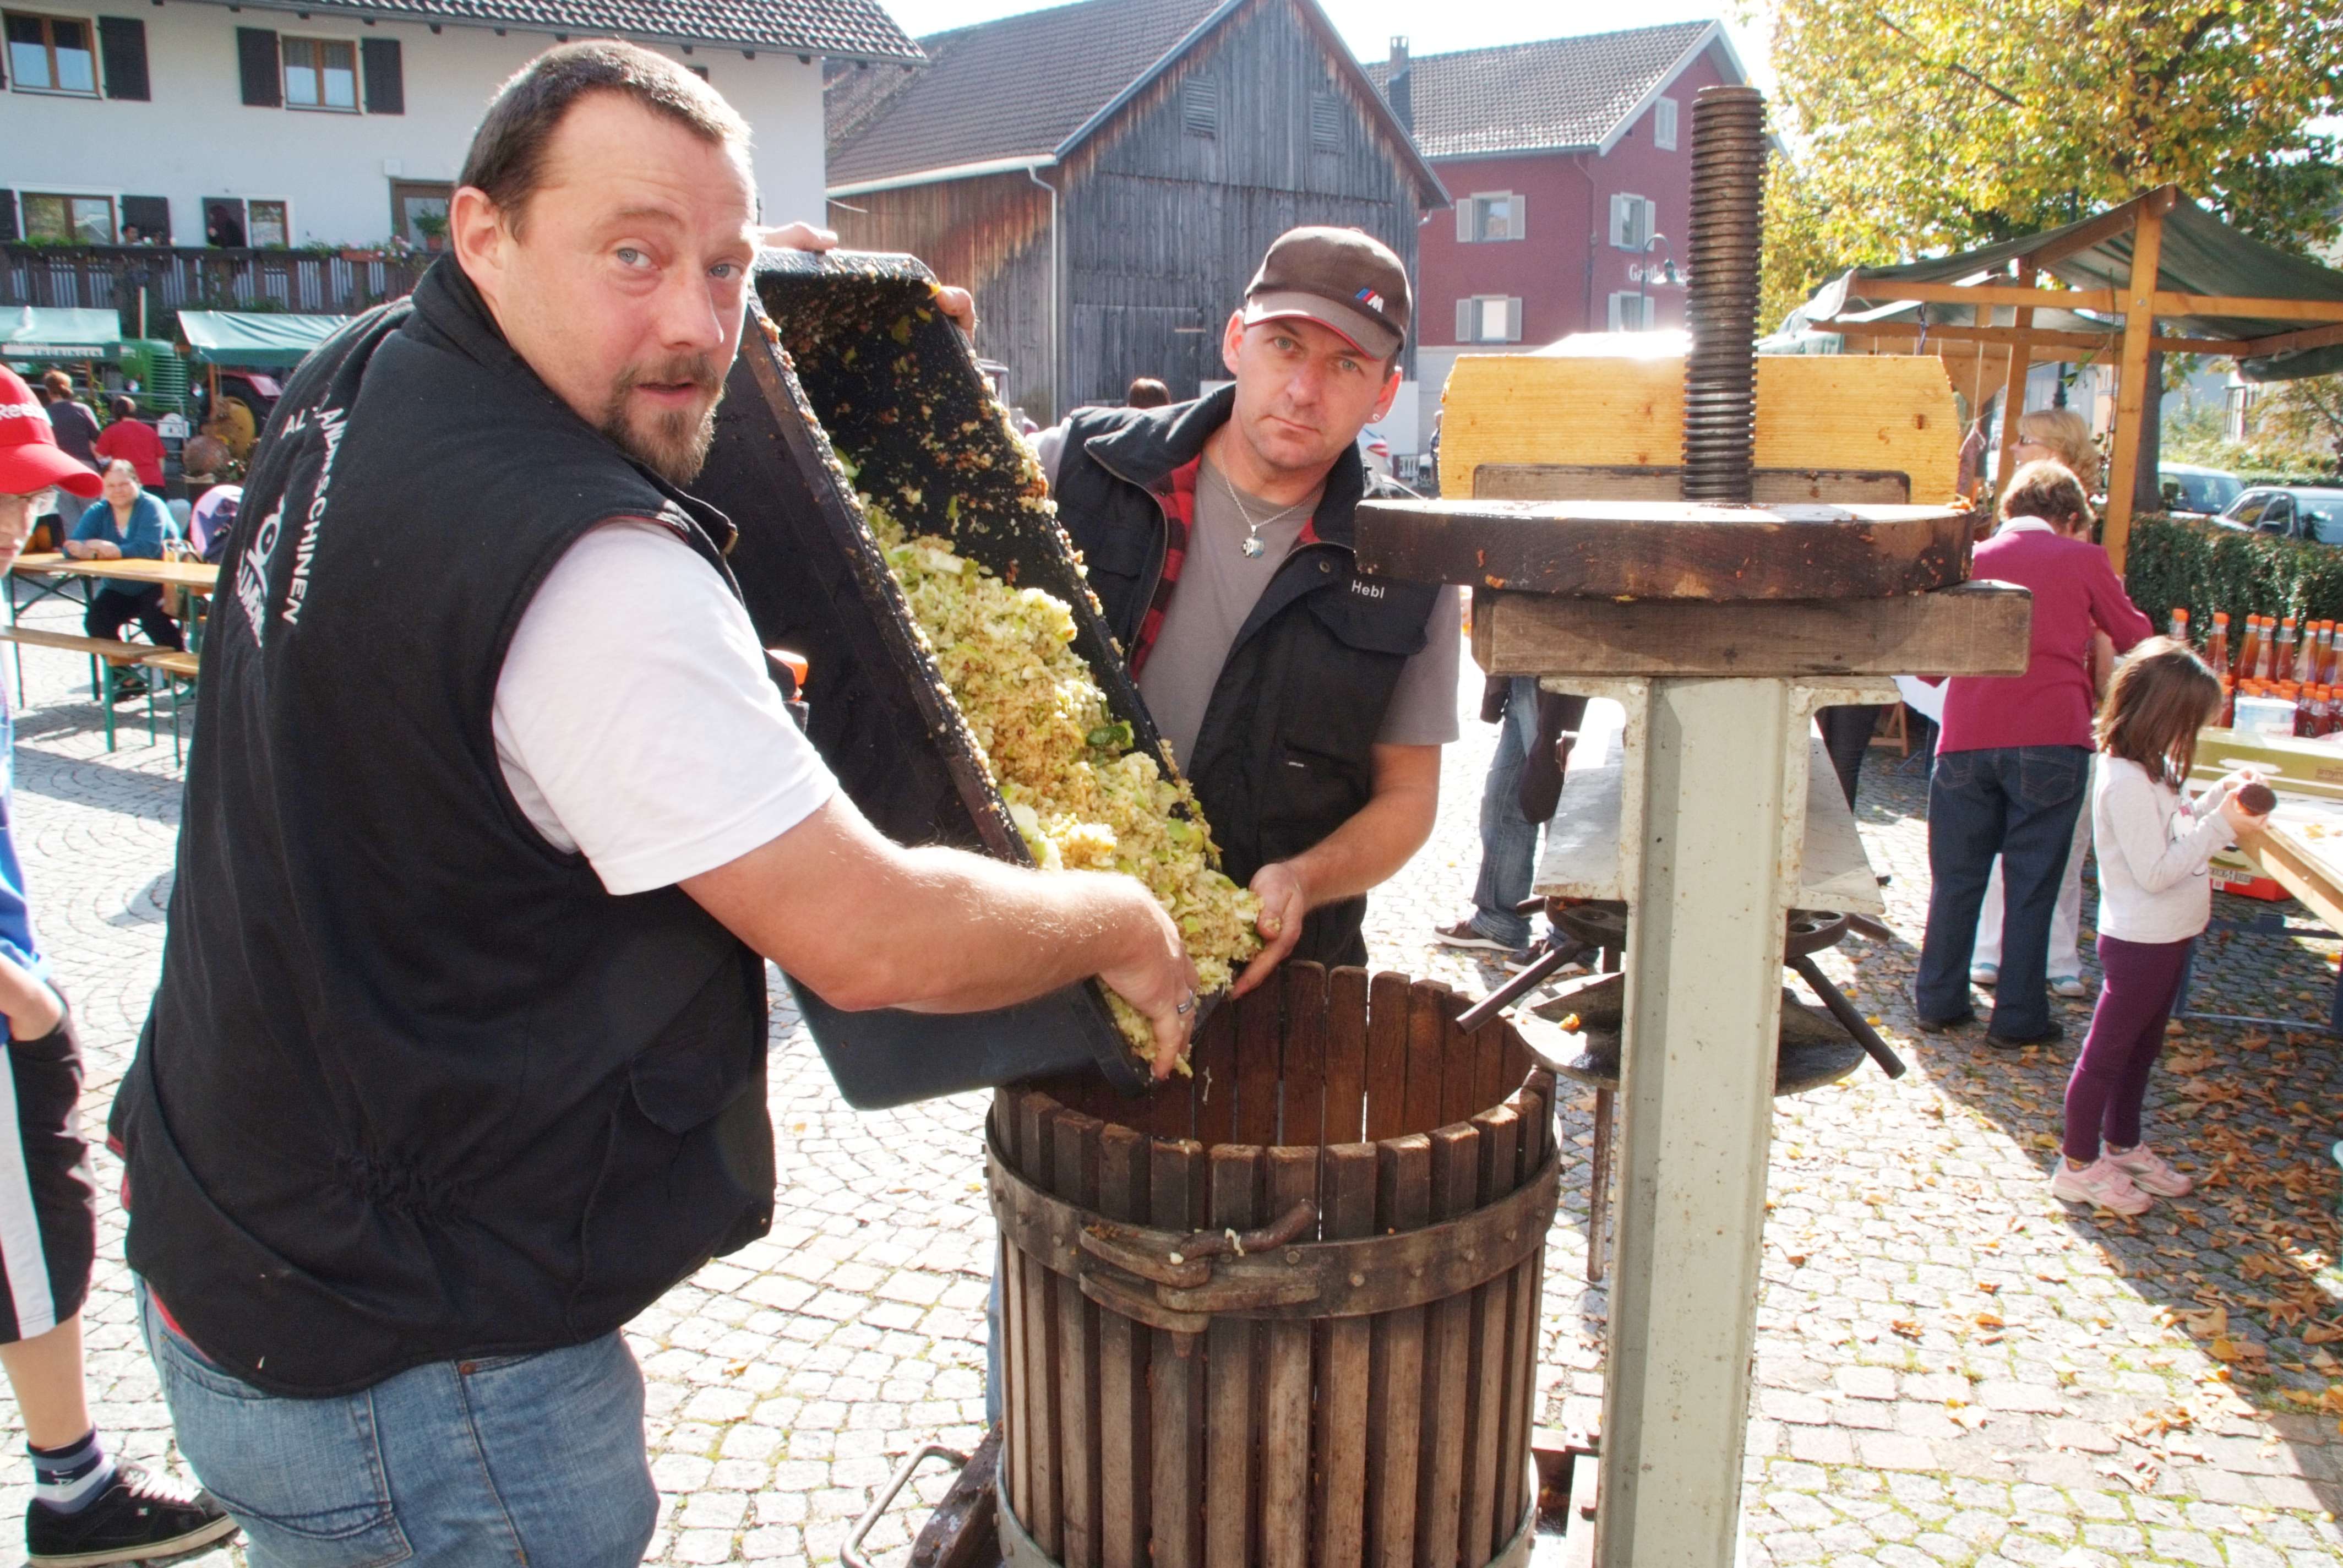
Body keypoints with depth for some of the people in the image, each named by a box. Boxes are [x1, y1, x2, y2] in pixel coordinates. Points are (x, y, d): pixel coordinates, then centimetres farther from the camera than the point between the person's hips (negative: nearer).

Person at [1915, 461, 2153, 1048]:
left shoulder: (1969, 558, 11)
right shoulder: (2083, 559, 5)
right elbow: (2136, 638, 17)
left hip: (1967, 739, 2)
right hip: (2050, 740, -2)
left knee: (1955, 877, 12)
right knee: (2032, 884, 6)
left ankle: (1939, 1003, 20)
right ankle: (2018, 1017, 11)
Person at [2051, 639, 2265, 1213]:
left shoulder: (2152, 768, 5)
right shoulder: (2126, 781, -25)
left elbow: (2174, 830, 14)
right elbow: (2156, 871, -26)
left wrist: (2221, 795, 3)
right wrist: (2221, 827, -24)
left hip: (2165, 936, 10)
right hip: (2140, 942, -10)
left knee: (2141, 1048, 21)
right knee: (2107, 1052, 2)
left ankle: (2122, 1146, 36)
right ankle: (2078, 1165, 12)